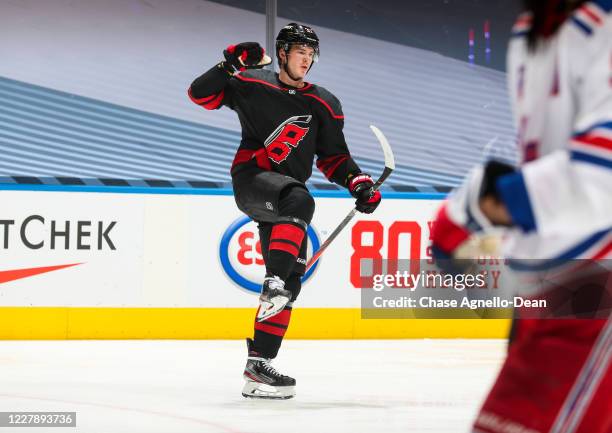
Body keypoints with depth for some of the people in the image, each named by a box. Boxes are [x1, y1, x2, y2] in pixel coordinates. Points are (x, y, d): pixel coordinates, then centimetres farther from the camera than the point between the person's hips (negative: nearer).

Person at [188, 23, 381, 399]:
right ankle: (274, 283, -44)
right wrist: (229, 65, -17)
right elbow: (201, 94, -2)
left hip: (286, 198, 6)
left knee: (291, 282, -2)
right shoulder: (251, 85, 2)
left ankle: (259, 364, 2)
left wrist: (359, 183, -2)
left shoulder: (324, 105, 11)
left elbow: (333, 156, 14)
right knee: (299, 200, -38)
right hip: (251, 180, -5)